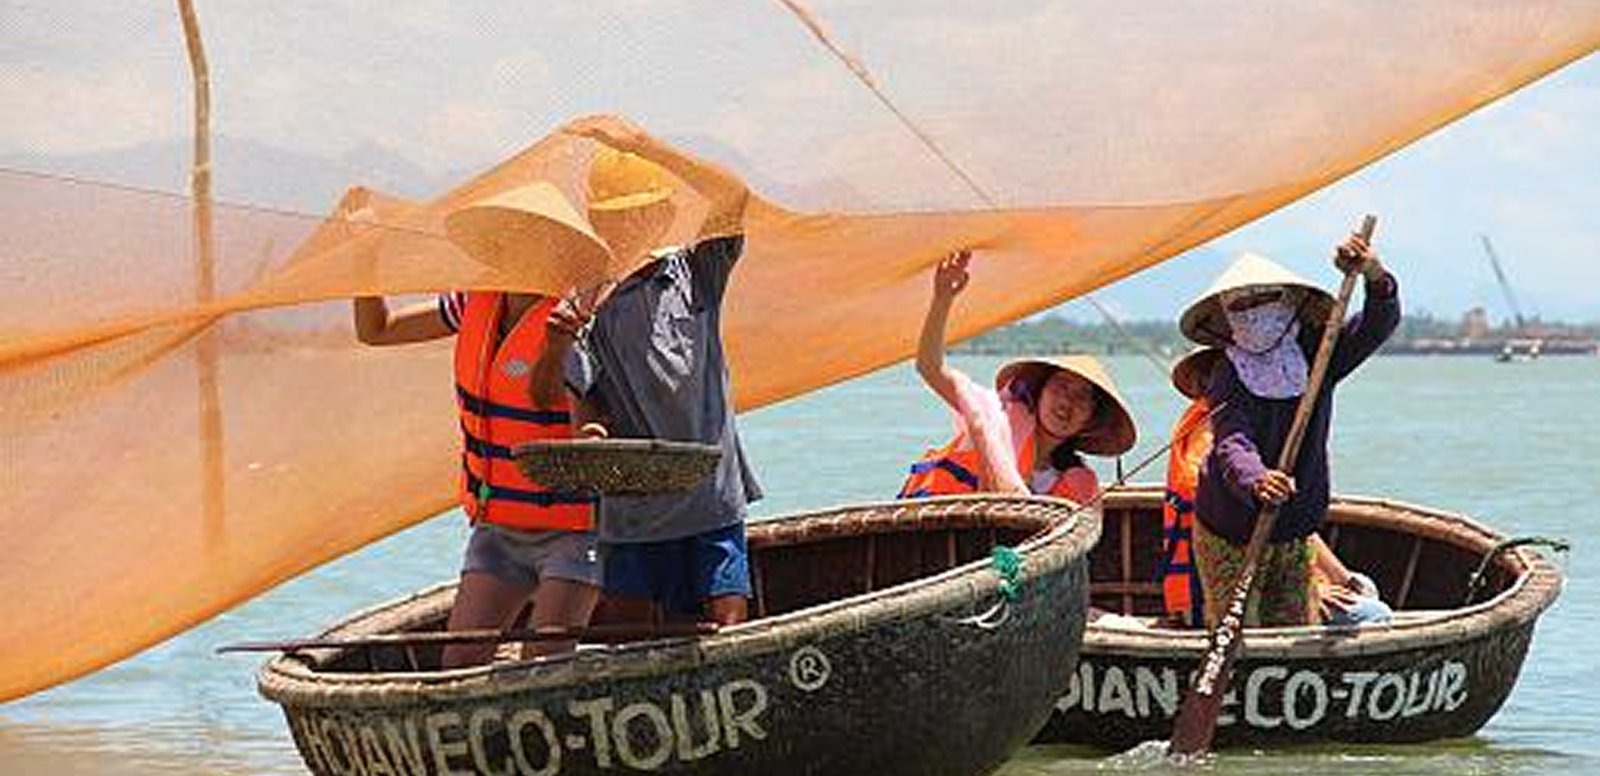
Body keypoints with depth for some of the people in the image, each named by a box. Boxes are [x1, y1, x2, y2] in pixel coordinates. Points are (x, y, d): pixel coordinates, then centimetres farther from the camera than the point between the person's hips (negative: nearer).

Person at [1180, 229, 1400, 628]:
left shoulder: (1315, 357, -2)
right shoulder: (1228, 377, -15)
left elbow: (1377, 326, -10)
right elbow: (1233, 444, -31)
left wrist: (1375, 277, -32)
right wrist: (1256, 480, -54)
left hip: (1294, 534, 4)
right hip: (1229, 535, -4)